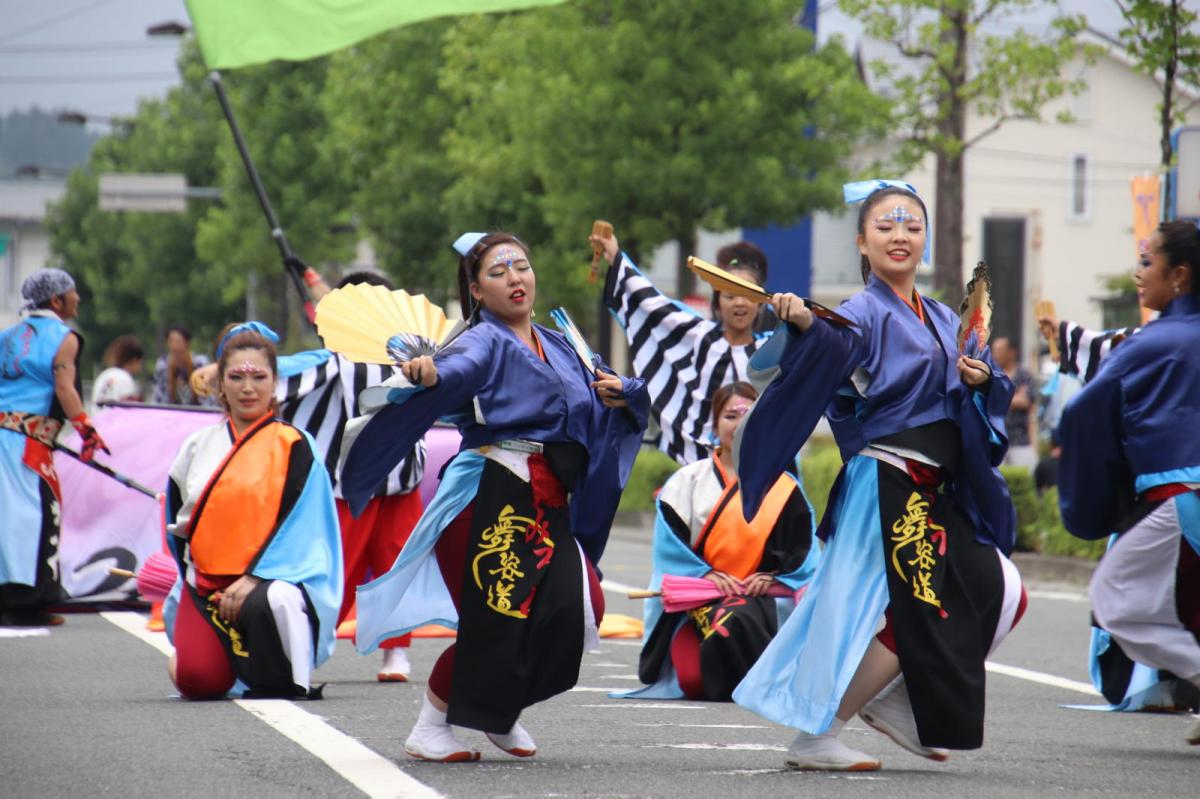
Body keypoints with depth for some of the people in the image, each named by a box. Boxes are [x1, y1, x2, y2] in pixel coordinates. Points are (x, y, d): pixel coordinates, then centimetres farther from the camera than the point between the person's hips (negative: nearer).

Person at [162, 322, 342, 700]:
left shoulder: (294, 446, 2)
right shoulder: (198, 447, 15)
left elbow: (299, 524, -6)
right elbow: (176, 519, 23)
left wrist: (254, 578, -16)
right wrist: (188, 575, 14)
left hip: (272, 575, -4)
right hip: (205, 582, 4)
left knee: (268, 604, -41)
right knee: (197, 679, -19)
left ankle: (284, 681, -10)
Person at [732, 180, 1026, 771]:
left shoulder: (942, 320, 16)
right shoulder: (865, 315, -8)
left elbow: (993, 394, 21)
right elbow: (834, 345, -29)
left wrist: (983, 379, -1)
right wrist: (802, 324, -49)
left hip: (935, 493, 8)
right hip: (885, 484, -8)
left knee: (1000, 594, 9)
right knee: (905, 613, -11)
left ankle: (893, 701, 19)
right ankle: (814, 738, -2)